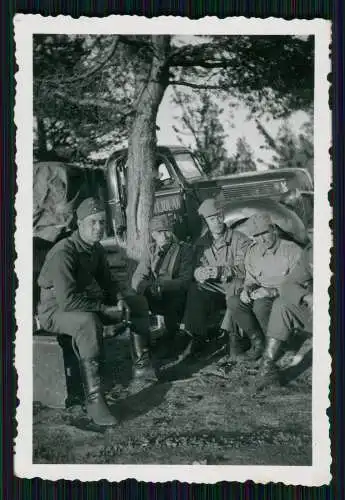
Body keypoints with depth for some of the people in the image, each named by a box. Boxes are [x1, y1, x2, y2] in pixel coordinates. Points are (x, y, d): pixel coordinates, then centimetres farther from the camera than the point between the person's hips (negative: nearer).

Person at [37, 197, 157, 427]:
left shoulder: (96, 248, 2)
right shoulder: (64, 253, -27)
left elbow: (107, 280, 15)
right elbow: (67, 300, -34)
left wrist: (120, 300, -7)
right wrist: (107, 309, -27)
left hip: (89, 301, 9)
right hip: (56, 310, -9)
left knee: (138, 301, 8)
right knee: (89, 322, -43)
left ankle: (141, 366, 12)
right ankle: (94, 399, -38)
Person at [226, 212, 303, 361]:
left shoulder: (292, 250, -10)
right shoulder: (253, 251, 9)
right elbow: (250, 278, 17)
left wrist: (273, 291, -26)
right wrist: (247, 288, -7)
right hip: (261, 296, 6)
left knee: (261, 305, -37)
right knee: (233, 302, -20)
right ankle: (258, 341, -6)